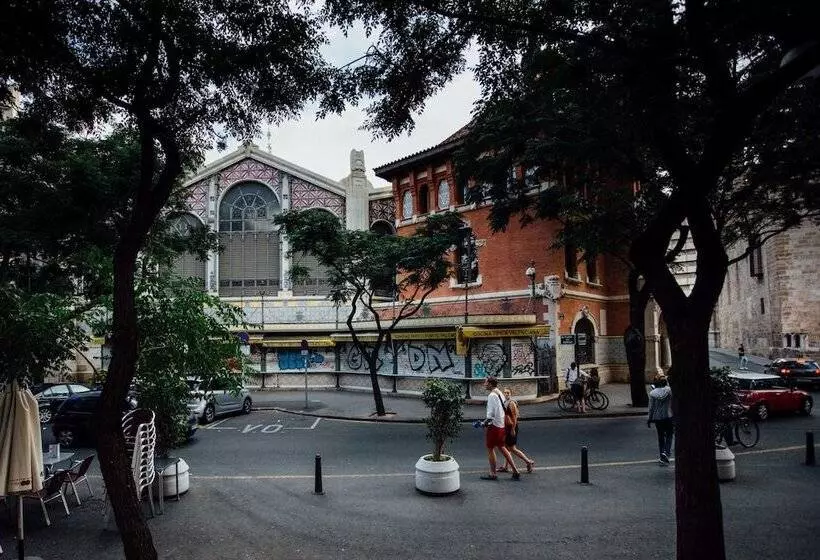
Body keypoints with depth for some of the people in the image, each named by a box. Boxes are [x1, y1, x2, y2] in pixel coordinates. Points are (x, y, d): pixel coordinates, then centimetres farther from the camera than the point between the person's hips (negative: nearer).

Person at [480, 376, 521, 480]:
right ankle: (515, 471, 16)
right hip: (501, 425, 9)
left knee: (490, 448, 3)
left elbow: (491, 413, -21)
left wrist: (485, 424, -13)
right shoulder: (500, 394, 12)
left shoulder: (492, 395, -18)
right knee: (502, 448, 16)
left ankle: (493, 474, 9)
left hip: (494, 425, -9)